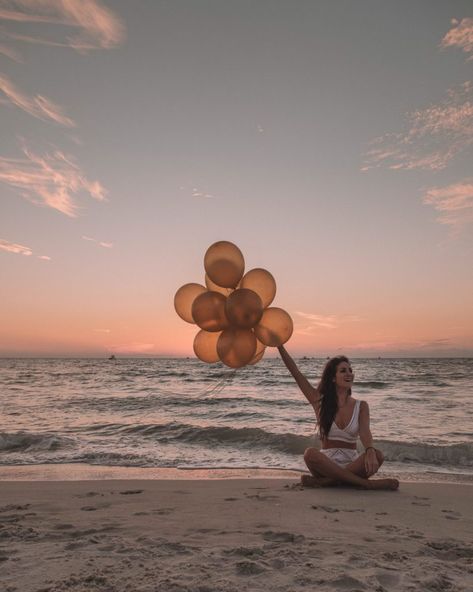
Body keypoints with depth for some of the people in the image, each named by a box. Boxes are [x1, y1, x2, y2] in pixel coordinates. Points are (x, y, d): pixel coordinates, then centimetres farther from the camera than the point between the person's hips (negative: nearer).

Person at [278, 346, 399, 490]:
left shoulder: (361, 406, 6)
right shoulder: (320, 401, 4)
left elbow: (365, 432, -12)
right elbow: (296, 372, 0)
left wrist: (370, 451, -35)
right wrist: (280, 345, -5)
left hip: (352, 464, 1)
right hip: (326, 462, 0)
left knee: (377, 455, -29)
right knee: (310, 453, -33)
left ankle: (325, 481, -26)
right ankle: (366, 484, -27)